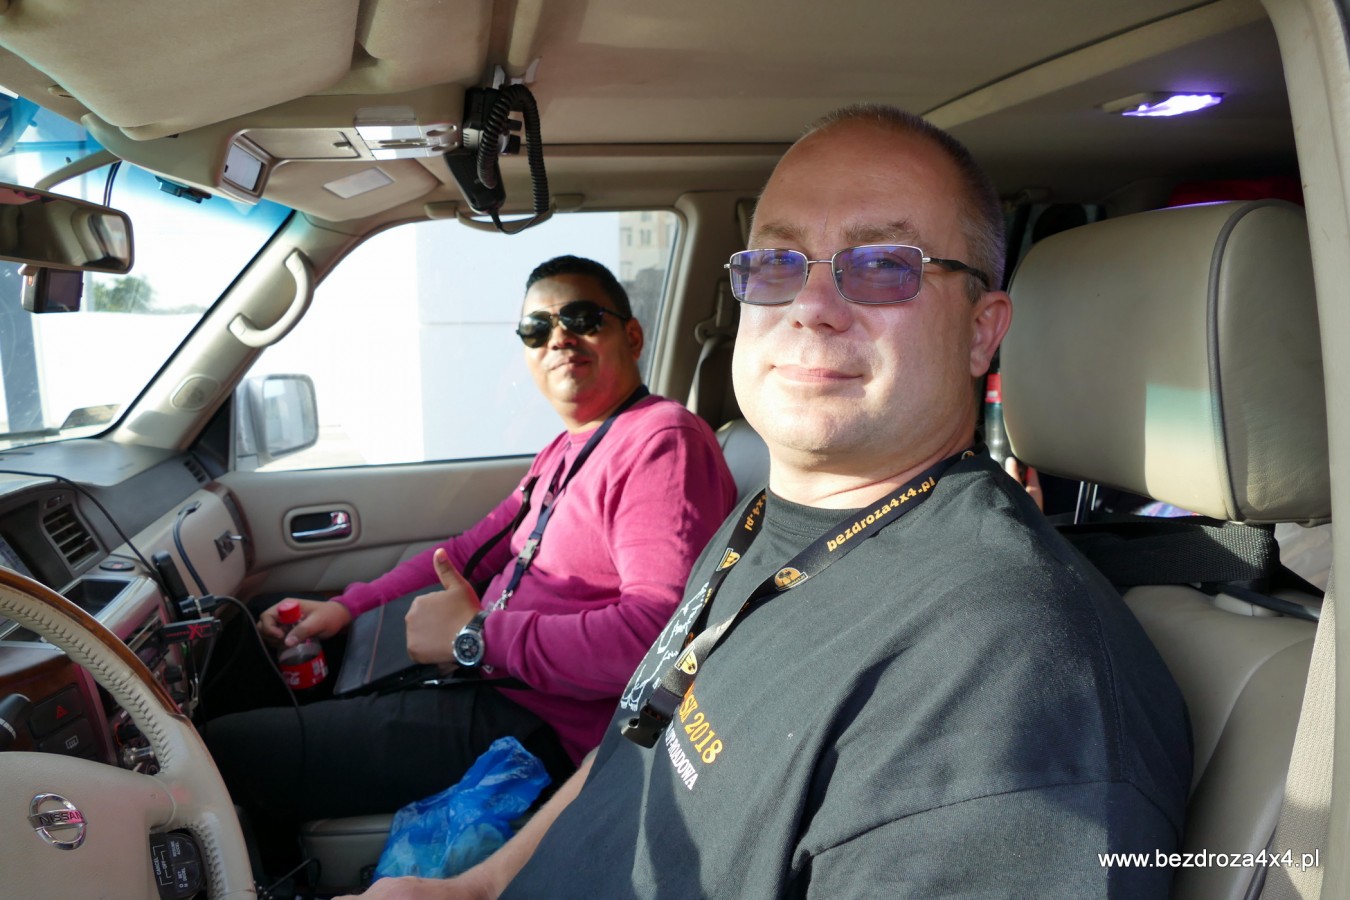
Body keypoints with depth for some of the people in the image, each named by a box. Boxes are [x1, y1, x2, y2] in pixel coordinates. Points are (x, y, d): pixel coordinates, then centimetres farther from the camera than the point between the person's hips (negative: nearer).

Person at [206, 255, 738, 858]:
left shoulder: (663, 442, -18)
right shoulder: (570, 448, 15)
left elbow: (657, 632, -30)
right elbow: (474, 548, 21)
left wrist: (478, 634, -23)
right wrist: (346, 607, 12)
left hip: (543, 731, -11)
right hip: (491, 673, 11)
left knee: (222, 752, -12)